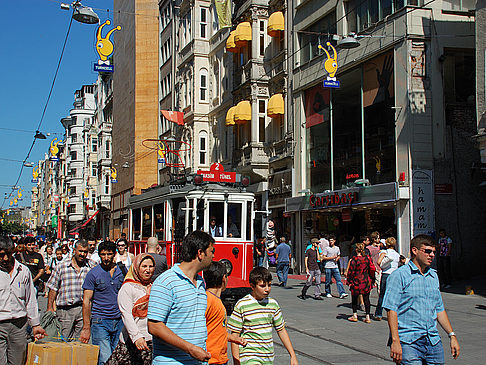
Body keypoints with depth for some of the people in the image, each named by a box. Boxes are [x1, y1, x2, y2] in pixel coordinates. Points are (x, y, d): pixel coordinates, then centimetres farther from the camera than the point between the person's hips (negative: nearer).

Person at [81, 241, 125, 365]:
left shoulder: (122, 271, 7)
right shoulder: (93, 273, -2)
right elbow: (86, 301, -3)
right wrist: (86, 328, -8)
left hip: (119, 321, 3)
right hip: (100, 322, -3)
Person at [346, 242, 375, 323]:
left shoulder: (354, 259, -13)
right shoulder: (367, 258, -1)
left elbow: (351, 271, -11)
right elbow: (372, 268, 4)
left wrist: (349, 281, -3)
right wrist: (370, 277, 18)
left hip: (357, 281, -3)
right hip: (367, 282, 4)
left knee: (354, 298, 13)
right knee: (366, 298, 8)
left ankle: (355, 315, 15)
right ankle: (367, 317, 7)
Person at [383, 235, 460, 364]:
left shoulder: (433, 276, 16)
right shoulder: (399, 275, -6)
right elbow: (391, 309, -12)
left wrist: (452, 335, 18)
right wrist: (395, 341, -19)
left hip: (433, 341, 6)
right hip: (408, 342, -6)